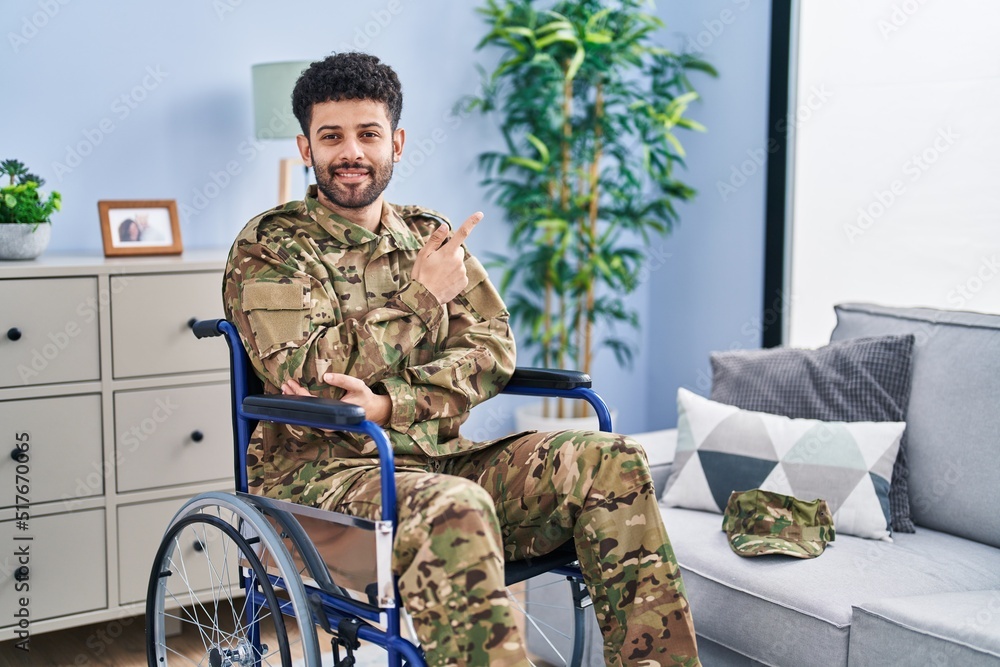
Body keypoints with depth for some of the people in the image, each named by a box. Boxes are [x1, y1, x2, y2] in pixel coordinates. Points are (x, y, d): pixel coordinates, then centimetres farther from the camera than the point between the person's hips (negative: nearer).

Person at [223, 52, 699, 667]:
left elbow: (493, 349, 3)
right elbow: (307, 373, -14)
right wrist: (423, 294, -11)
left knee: (612, 462, -15)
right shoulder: (269, 246, 0)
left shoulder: (430, 235, 15)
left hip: (439, 455, 5)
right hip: (319, 467, -5)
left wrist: (389, 404, -15)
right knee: (453, 510, -38)